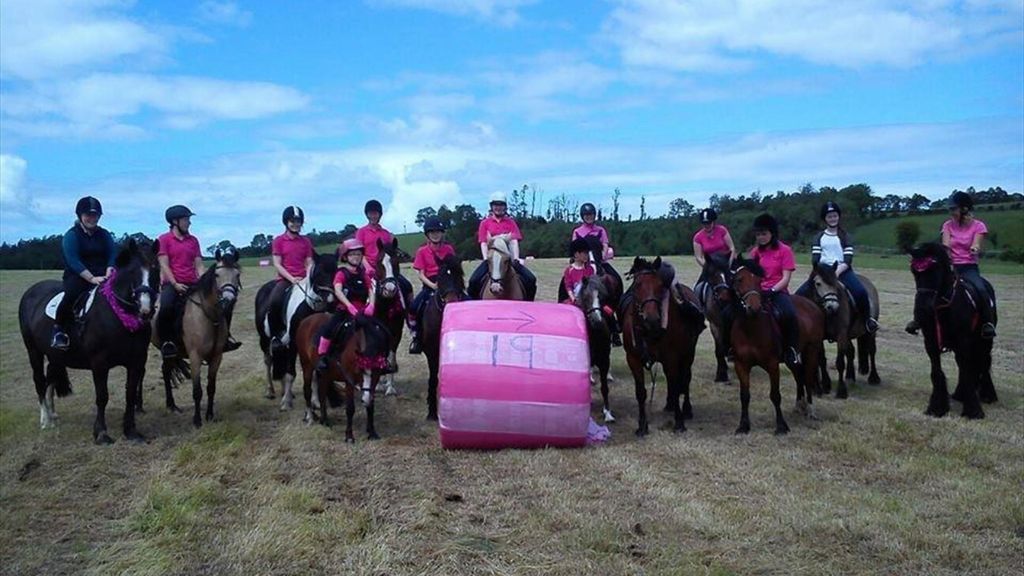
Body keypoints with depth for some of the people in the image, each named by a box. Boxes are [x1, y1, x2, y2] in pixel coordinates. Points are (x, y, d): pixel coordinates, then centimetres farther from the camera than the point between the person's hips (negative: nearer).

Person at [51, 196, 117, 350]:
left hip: (101, 276, 4)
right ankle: (59, 329, -20)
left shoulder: (104, 235, 12)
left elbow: (112, 256, 7)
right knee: (72, 293, -36)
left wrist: (109, 271, -16)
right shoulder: (71, 235, -3)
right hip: (76, 276, -4)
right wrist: (92, 278, -25)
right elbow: (73, 261, -14)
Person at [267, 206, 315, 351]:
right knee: (274, 301, -30)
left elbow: (309, 263, 8)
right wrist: (292, 279, -15)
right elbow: (277, 264, -3)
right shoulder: (278, 241, 3)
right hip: (285, 279, -3)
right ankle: (275, 335, -12)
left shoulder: (306, 241, 11)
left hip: (303, 279, 3)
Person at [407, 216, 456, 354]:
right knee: (415, 306, -23)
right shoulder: (422, 251, 0)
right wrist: (432, 285, -18)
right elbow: (421, 274, -3)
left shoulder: (448, 249, 3)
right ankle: (416, 334, -4)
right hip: (429, 285, -1)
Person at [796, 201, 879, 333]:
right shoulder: (820, 237, 13)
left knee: (861, 292, -29)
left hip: (842, 270, -2)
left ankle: (867, 319, -6)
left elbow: (848, 260, -4)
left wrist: (838, 271, -21)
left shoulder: (845, 237, 6)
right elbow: (815, 259, 3)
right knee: (800, 293, -16)